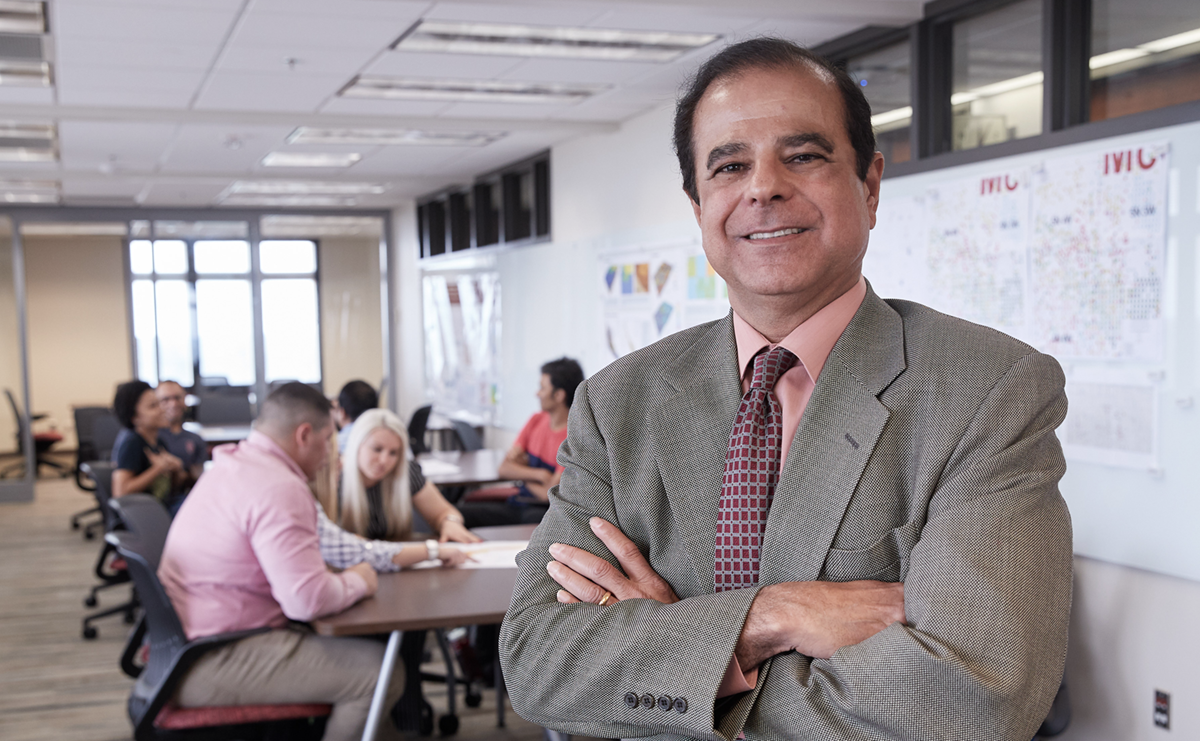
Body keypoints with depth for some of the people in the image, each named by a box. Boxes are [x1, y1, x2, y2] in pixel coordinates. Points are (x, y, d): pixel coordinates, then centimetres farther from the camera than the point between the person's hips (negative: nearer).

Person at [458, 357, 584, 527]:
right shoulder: (536, 420, 12)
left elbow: (549, 494, -16)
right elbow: (503, 468, 6)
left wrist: (520, 472, 4)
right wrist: (539, 474, -12)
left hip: (545, 512, -6)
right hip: (517, 505, 6)